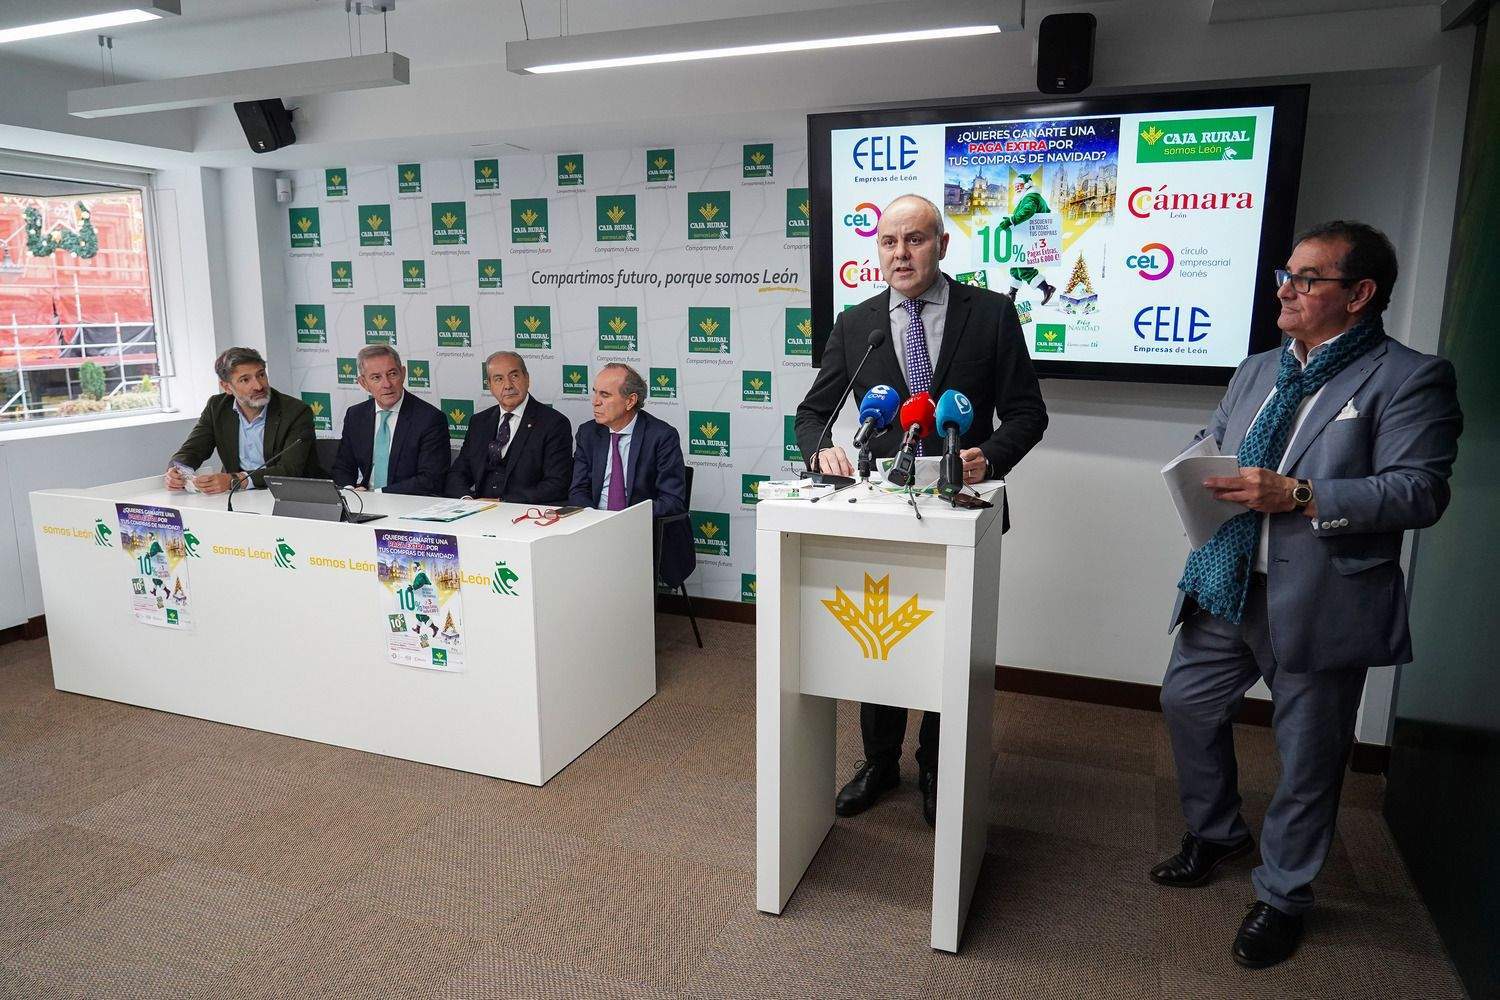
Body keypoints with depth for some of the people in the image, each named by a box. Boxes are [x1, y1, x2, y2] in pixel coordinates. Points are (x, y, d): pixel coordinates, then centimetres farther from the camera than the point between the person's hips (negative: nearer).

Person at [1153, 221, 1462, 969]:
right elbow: (1210, 446, 19)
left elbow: (1419, 490, -17)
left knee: (1307, 757, 8)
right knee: (1187, 704, 16)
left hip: (1318, 604, -6)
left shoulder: (1409, 378, -8)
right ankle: (1215, 833, 41)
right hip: (1227, 588, 7)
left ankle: (1282, 896, 30)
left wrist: (1297, 495, -26)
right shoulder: (1258, 371, 14)